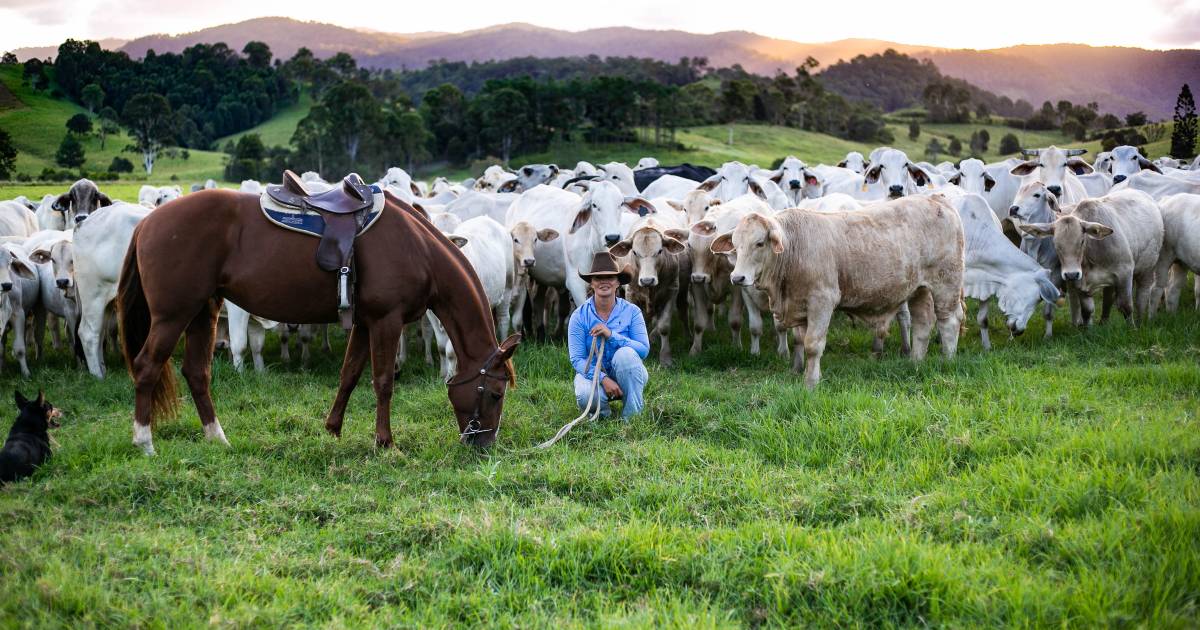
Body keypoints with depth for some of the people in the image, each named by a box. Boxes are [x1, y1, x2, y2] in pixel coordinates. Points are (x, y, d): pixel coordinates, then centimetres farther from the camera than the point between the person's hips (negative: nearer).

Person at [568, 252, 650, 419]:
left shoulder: (632, 311, -7)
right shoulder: (580, 316, -8)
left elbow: (644, 350, -17)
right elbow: (577, 359, -13)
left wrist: (611, 336, -30)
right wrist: (603, 379, -29)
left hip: (628, 376, 1)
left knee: (626, 354, -33)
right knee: (586, 396, -34)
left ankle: (633, 416, -20)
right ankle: (602, 411, 4)